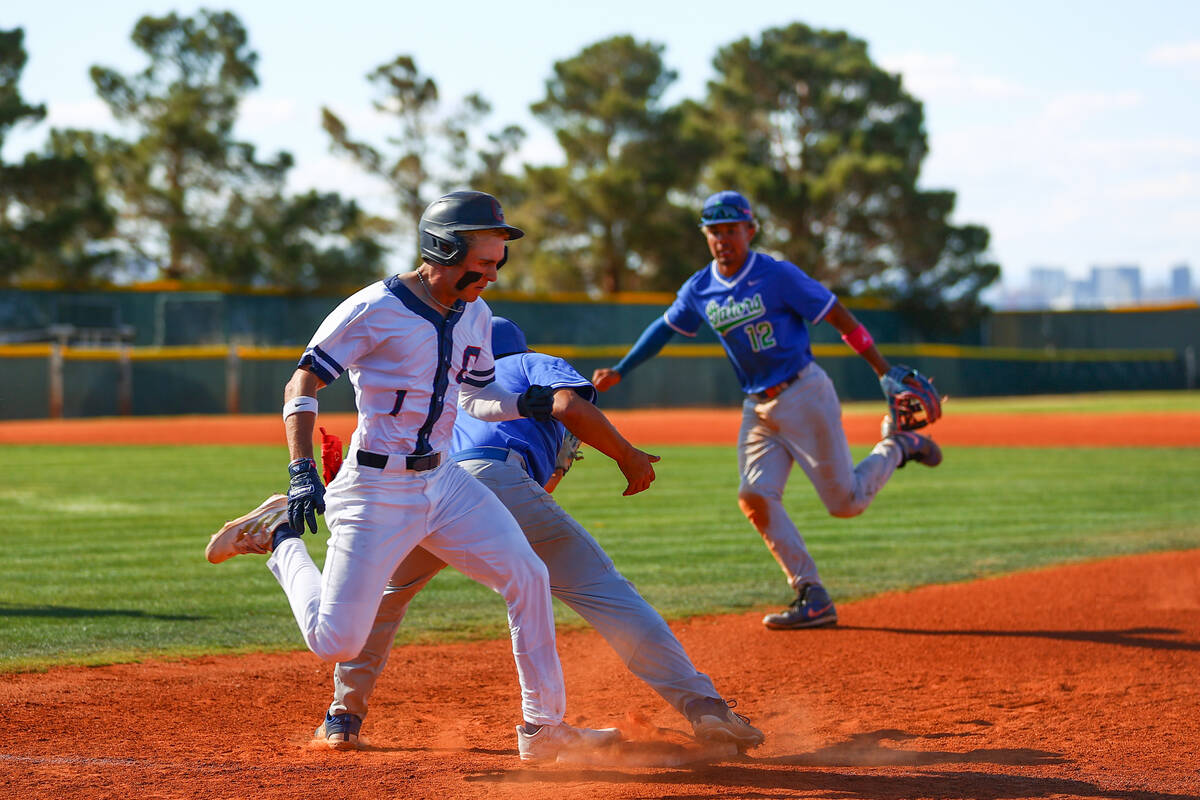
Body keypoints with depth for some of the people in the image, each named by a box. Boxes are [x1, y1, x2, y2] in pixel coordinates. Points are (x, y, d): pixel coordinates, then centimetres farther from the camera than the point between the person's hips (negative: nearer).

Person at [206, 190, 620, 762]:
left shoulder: (475, 316, 7)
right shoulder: (375, 309, -16)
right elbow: (302, 385, -15)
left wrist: (525, 405, -3)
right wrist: (303, 473, -27)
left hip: (443, 480, 7)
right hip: (377, 493, -7)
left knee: (528, 576, -2)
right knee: (335, 641, -7)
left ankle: (543, 726, 9)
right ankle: (280, 538, 19)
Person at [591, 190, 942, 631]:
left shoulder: (778, 276, -14)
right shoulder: (699, 290, 3)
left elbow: (838, 316, -11)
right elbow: (665, 327, 20)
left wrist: (885, 372, -12)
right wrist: (619, 371, 20)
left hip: (804, 395, -6)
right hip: (758, 408, 6)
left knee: (846, 502, -4)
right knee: (755, 498, -10)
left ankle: (897, 447, 27)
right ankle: (813, 598, -6)